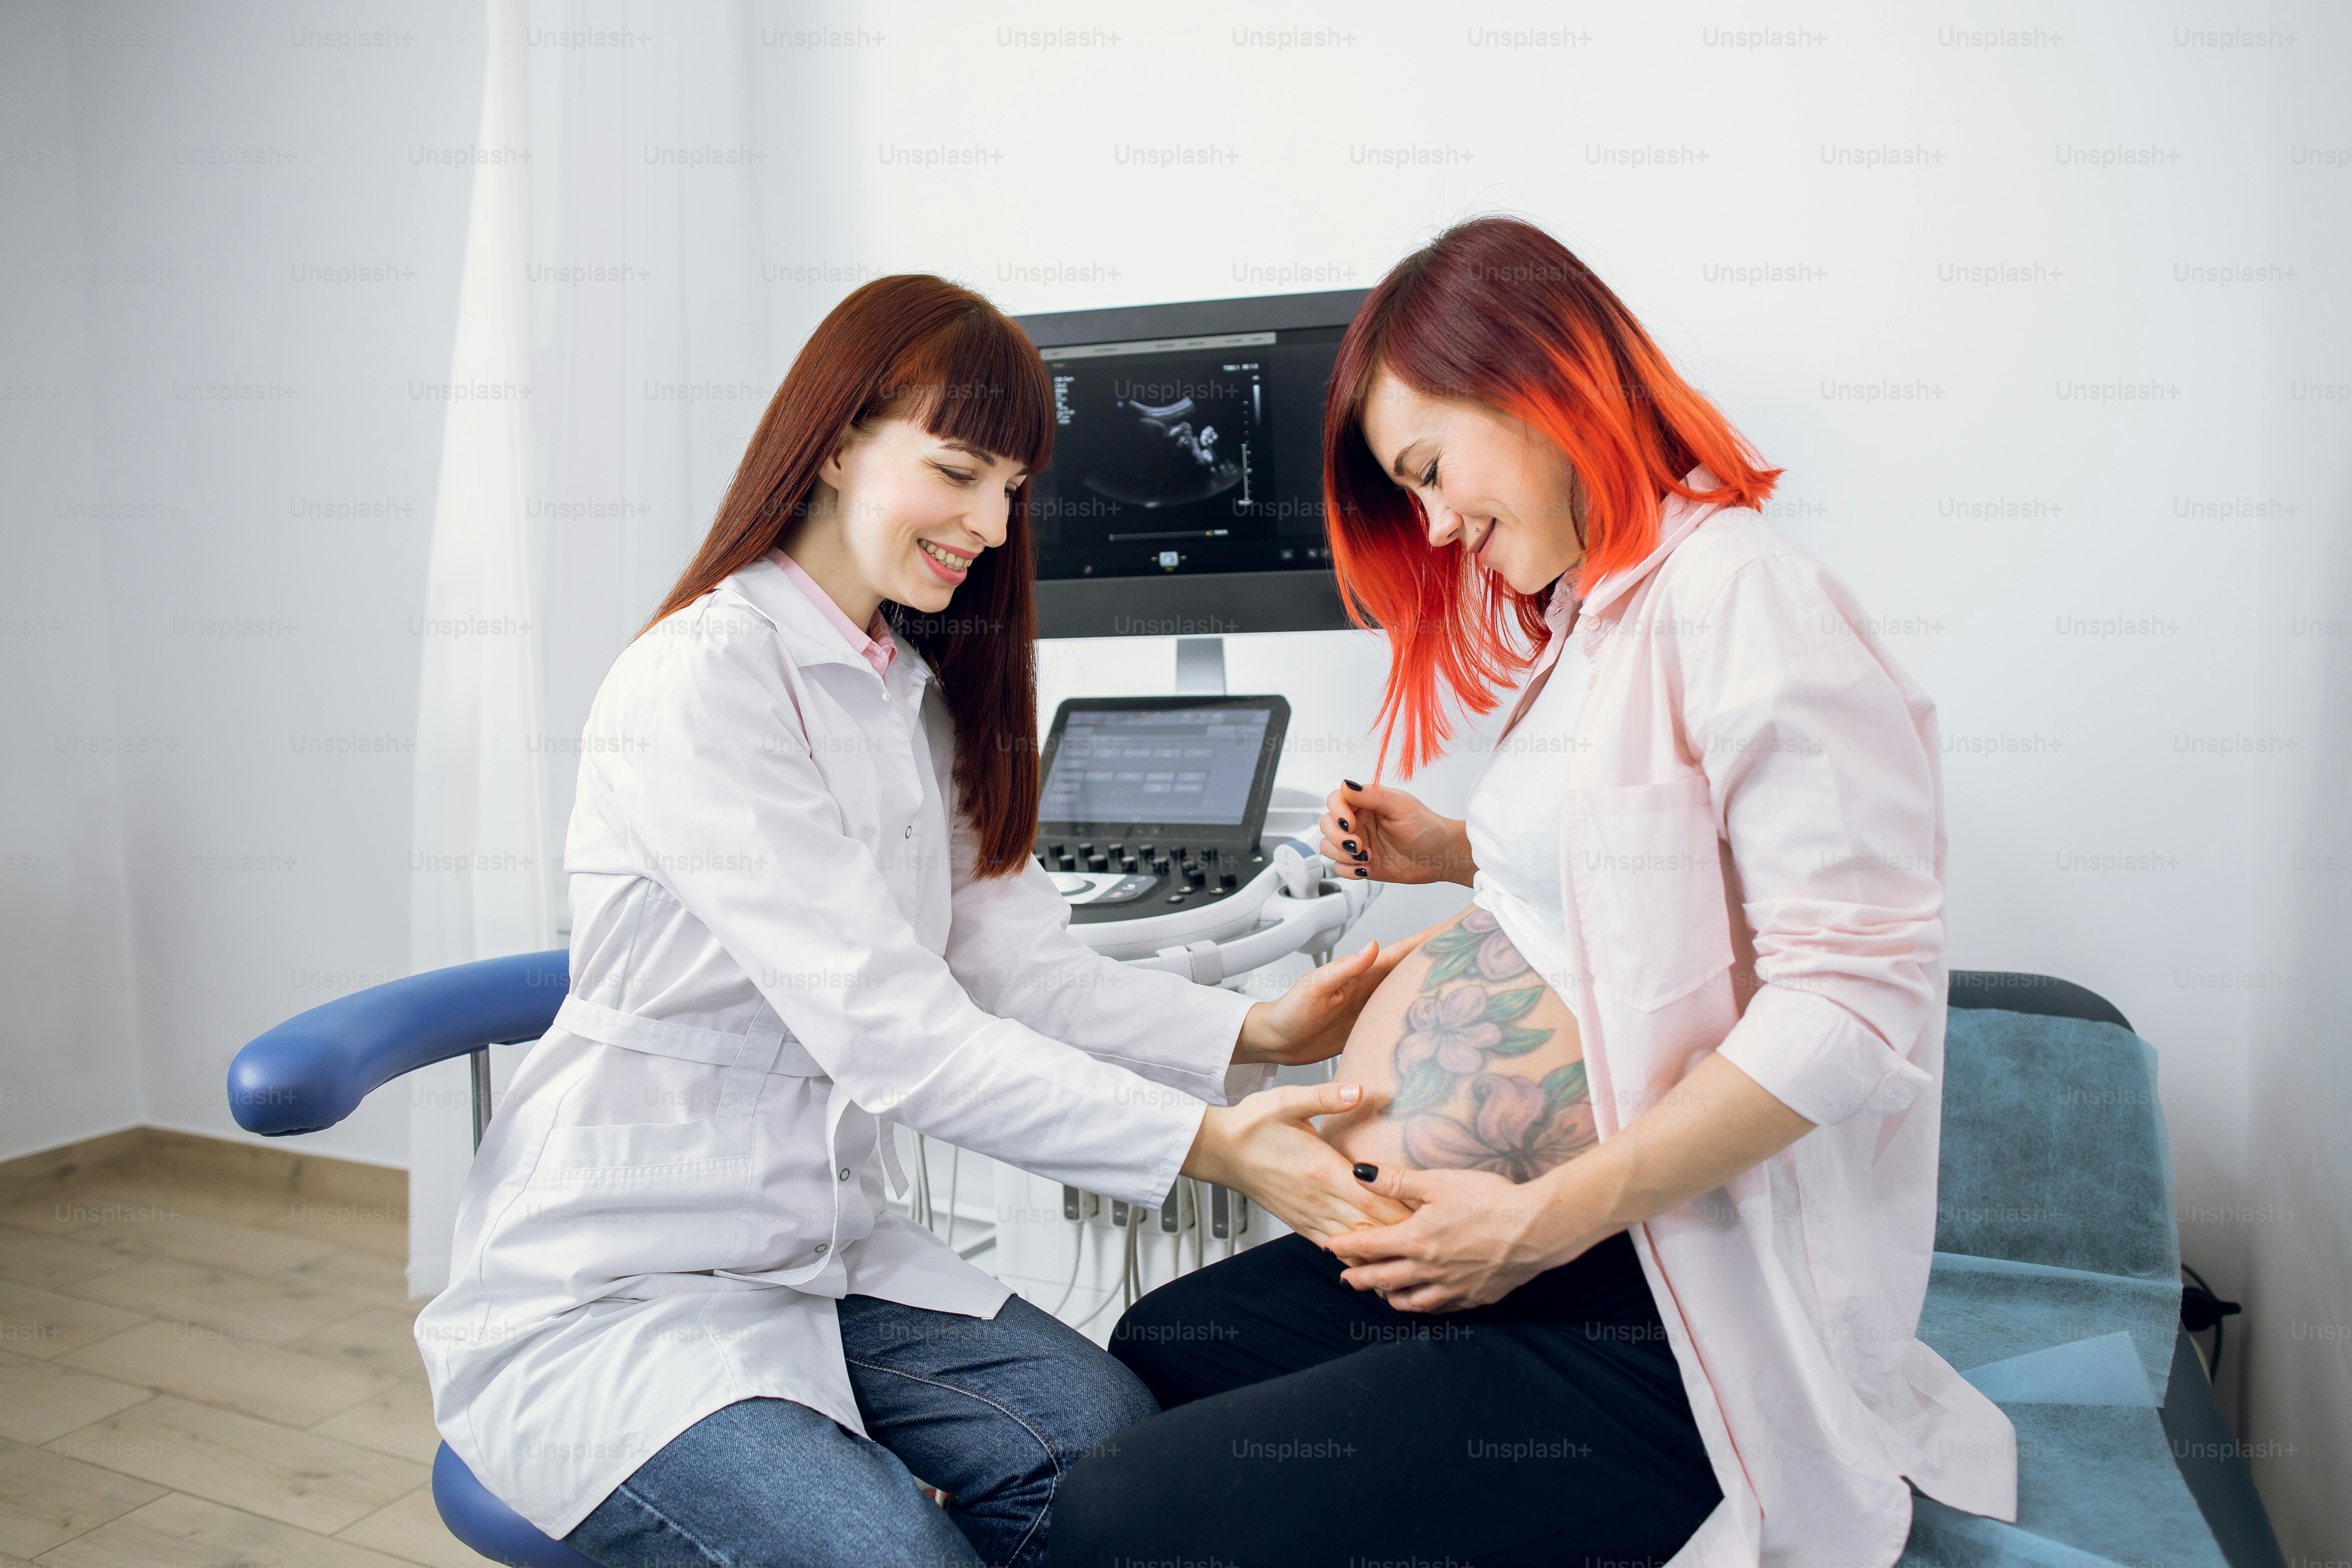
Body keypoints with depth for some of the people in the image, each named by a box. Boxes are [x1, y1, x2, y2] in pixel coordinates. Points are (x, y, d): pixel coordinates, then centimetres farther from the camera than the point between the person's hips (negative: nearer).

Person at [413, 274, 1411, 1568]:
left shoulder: (914, 688, 9)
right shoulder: (700, 685, -19)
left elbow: (1012, 954, 2)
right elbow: (886, 1028, -27)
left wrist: (1252, 1034, -12)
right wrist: (1207, 1145, -30)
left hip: (819, 1256, 7)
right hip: (602, 1300, -6)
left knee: (1115, 1439, -14)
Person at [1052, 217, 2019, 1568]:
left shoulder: (1748, 602, -16)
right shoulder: (1593, 620, 13)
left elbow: (1856, 1003, -23)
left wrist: (1549, 1218, -22)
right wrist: (1454, 852, 11)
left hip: (1687, 1318, -9)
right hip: (1557, 1251, 9)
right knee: (1146, 1358, 10)